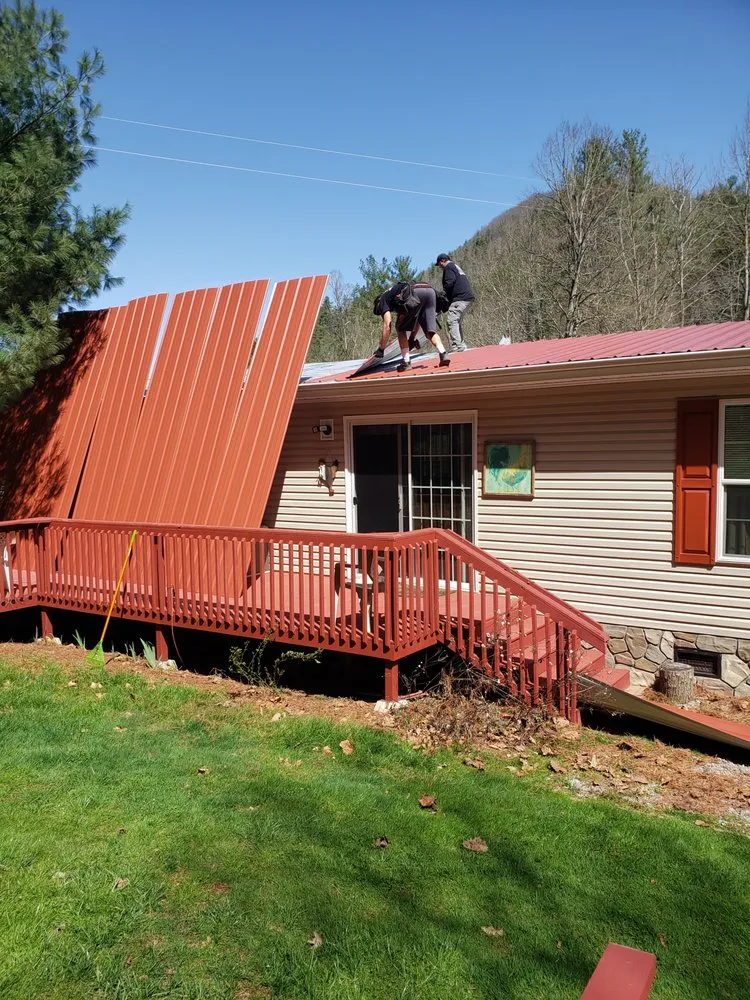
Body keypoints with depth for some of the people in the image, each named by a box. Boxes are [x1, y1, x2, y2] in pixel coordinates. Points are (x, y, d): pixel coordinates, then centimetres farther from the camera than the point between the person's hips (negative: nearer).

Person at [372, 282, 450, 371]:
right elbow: (417, 319, 42)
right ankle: (443, 354, -8)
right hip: (430, 291, 7)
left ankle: (406, 362, 7)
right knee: (430, 330, 14)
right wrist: (412, 338, 45)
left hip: (414, 295, -7)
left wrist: (380, 349, 15)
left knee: (401, 329, 12)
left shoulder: (382, 300, 23)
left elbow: (387, 326, 9)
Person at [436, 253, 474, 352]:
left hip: (460, 298, -10)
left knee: (452, 321, -14)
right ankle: (461, 344, 16)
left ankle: (456, 346, -22)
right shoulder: (456, 267, 29)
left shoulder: (448, 267, -1)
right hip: (468, 296, 10)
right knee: (457, 322, 16)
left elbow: (449, 283, -15)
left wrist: (444, 294, -2)